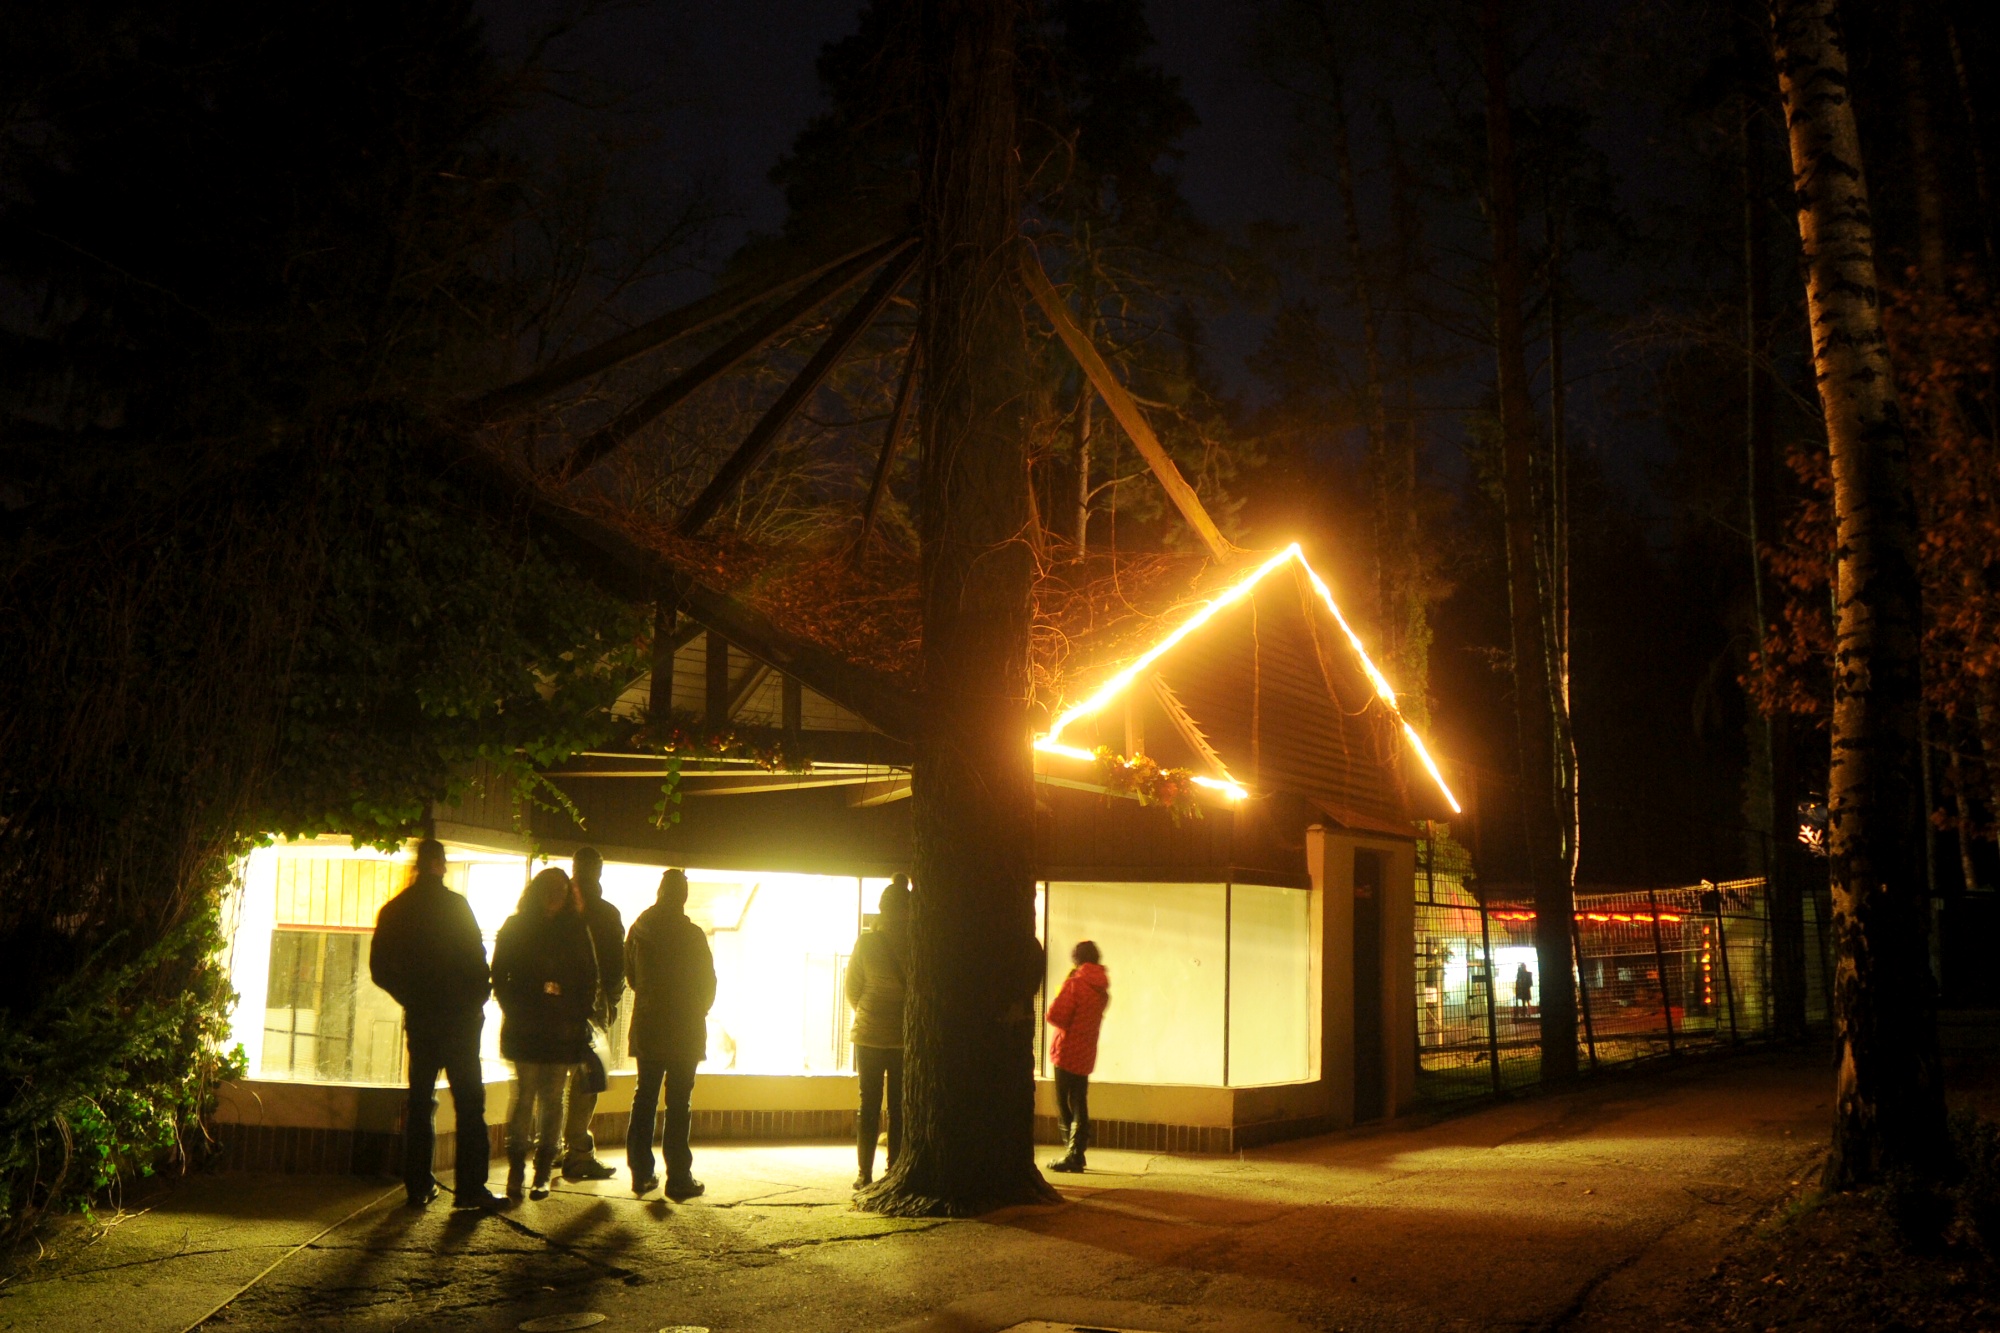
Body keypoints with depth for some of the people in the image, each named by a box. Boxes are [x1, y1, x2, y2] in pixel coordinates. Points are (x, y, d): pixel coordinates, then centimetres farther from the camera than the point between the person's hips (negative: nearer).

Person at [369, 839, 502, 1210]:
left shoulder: (394, 910, 5)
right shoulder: (454, 905, -10)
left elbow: (379, 968, 9)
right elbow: (475, 958, -13)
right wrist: (478, 997, 3)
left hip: (419, 1016, 5)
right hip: (458, 1016, -5)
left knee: (420, 1101, 12)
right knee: (468, 1102, -2)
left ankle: (418, 1186, 12)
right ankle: (470, 1186, -5)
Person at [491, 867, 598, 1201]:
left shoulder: (577, 930, 8)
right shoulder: (515, 928, 5)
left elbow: (589, 980, 10)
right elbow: (500, 977, 5)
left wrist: (578, 1018, 0)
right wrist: (514, 1011, -6)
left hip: (562, 1031, 1)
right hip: (525, 1029, -1)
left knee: (552, 1099, 2)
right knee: (525, 1095, -5)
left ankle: (543, 1172, 7)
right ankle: (516, 1170, 1)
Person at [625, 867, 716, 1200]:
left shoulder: (638, 930, 0)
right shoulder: (692, 935, -12)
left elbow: (630, 976, 9)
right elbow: (708, 984, -4)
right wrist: (698, 1013, 14)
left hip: (647, 1028, 4)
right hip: (684, 1030, -4)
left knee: (644, 1098, 12)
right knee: (678, 1103, -1)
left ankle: (641, 1173, 14)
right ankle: (678, 1176, 0)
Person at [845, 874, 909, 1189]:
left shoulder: (867, 943, -7)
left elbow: (852, 989, 3)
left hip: (870, 1036, 0)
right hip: (907, 1036, 0)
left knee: (869, 1104, 8)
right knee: (900, 1107, 7)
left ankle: (865, 1174, 7)